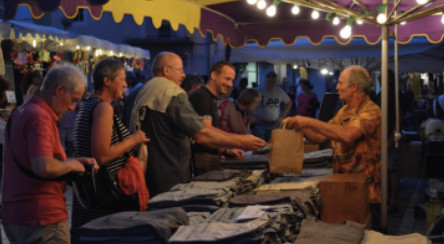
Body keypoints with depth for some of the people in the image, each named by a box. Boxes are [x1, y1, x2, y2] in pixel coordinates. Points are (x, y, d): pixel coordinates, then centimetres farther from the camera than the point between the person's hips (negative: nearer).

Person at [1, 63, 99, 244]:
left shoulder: (19, 113, 14)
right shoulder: (40, 118, -18)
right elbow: (44, 167, -30)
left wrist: (73, 161, 12)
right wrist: (71, 165, -11)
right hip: (42, 218, -10)